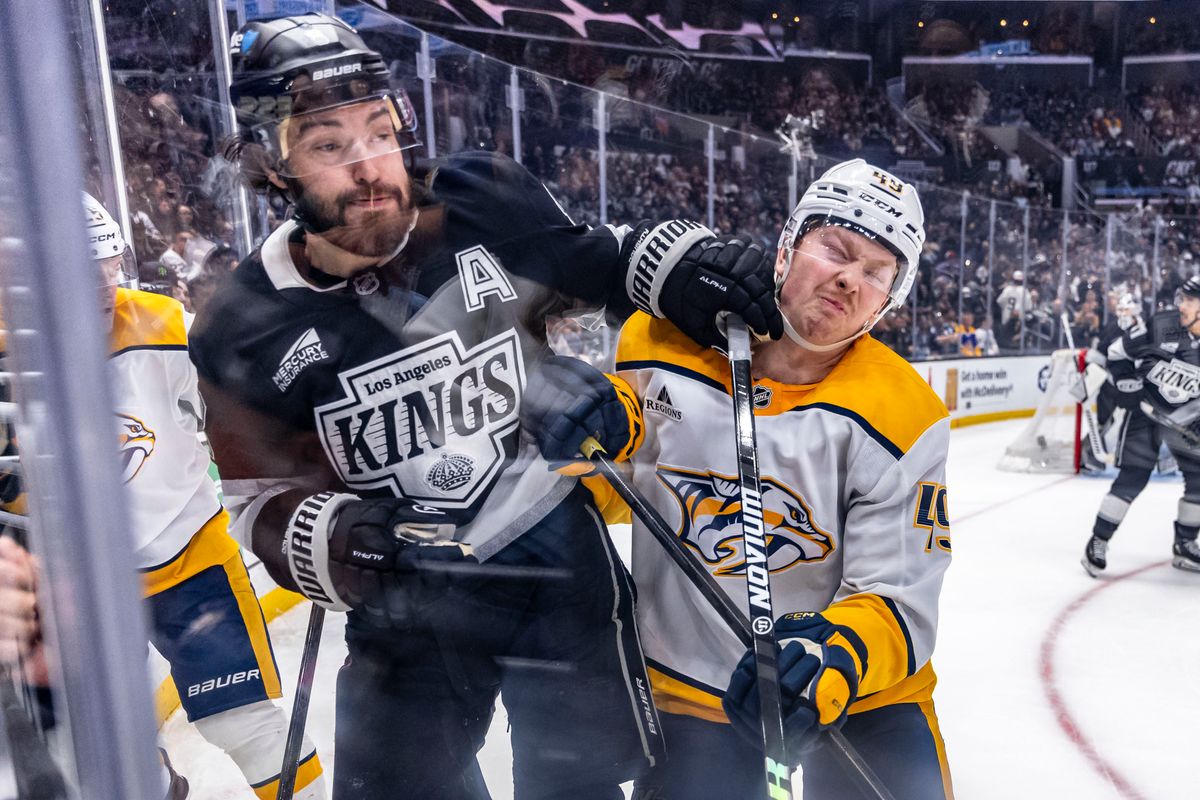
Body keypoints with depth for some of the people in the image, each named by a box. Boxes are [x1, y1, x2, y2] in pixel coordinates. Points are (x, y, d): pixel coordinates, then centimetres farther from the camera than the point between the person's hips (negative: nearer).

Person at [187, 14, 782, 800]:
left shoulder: (485, 204, -12)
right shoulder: (249, 331, -9)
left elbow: (590, 259, 5)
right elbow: (265, 498, 0)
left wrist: (671, 257, -13)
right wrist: (329, 541, -20)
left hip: (559, 556, 0)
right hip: (407, 600, 1)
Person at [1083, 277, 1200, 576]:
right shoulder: (1161, 326, -19)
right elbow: (1117, 352, -7)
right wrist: (1128, 386, -12)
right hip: (1146, 409, -4)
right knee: (1132, 478, -10)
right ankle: (1098, 542, -3)